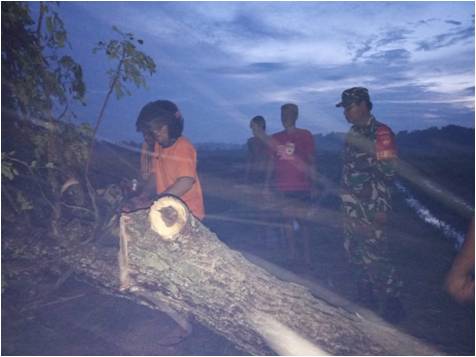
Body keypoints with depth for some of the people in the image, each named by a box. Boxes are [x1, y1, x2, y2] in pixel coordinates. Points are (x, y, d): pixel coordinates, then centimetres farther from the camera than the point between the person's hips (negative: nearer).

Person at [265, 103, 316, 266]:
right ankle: (291, 254, 16)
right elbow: (271, 162, 12)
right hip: (282, 187, 4)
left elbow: (312, 162, -1)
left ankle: (307, 255, 7)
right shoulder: (275, 138, 10)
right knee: (287, 219, 7)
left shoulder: (305, 136, 0)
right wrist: (267, 184, 9)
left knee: (302, 219, -2)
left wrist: (313, 183, -7)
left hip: (301, 187, -3)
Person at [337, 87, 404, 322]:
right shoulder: (353, 133, 14)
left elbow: (388, 171, -16)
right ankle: (366, 299, 30)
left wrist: (383, 208, -19)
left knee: (374, 257, -7)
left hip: (371, 208, -8)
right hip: (351, 207, 9)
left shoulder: (381, 133, -11)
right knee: (355, 254, 15)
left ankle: (391, 306, 8)